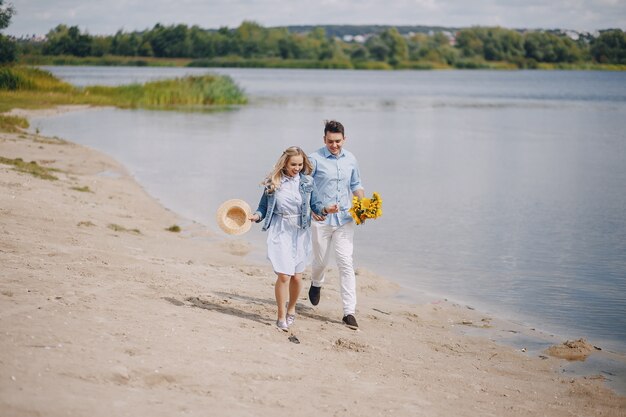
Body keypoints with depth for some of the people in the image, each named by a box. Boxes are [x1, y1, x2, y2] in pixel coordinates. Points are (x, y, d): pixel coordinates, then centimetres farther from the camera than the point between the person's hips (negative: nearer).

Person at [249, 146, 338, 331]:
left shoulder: (307, 182, 0)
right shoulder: (273, 182, -3)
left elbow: (315, 205, 2)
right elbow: (264, 207, 3)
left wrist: (325, 209, -18)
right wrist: (255, 216, -16)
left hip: (300, 233, 2)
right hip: (279, 233, -2)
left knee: (296, 276, 7)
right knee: (284, 275, -10)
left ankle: (291, 309, 34)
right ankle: (281, 316, 5)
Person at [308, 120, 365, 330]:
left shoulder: (350, 159, 7)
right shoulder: (315, 159, -7)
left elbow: (356, 186, 18)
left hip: (344, 220, 2)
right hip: (321, 220, -2)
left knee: (346, 263, -5)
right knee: (321, 260, 13)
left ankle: (349, 312, -7)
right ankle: (316, 284, 49)